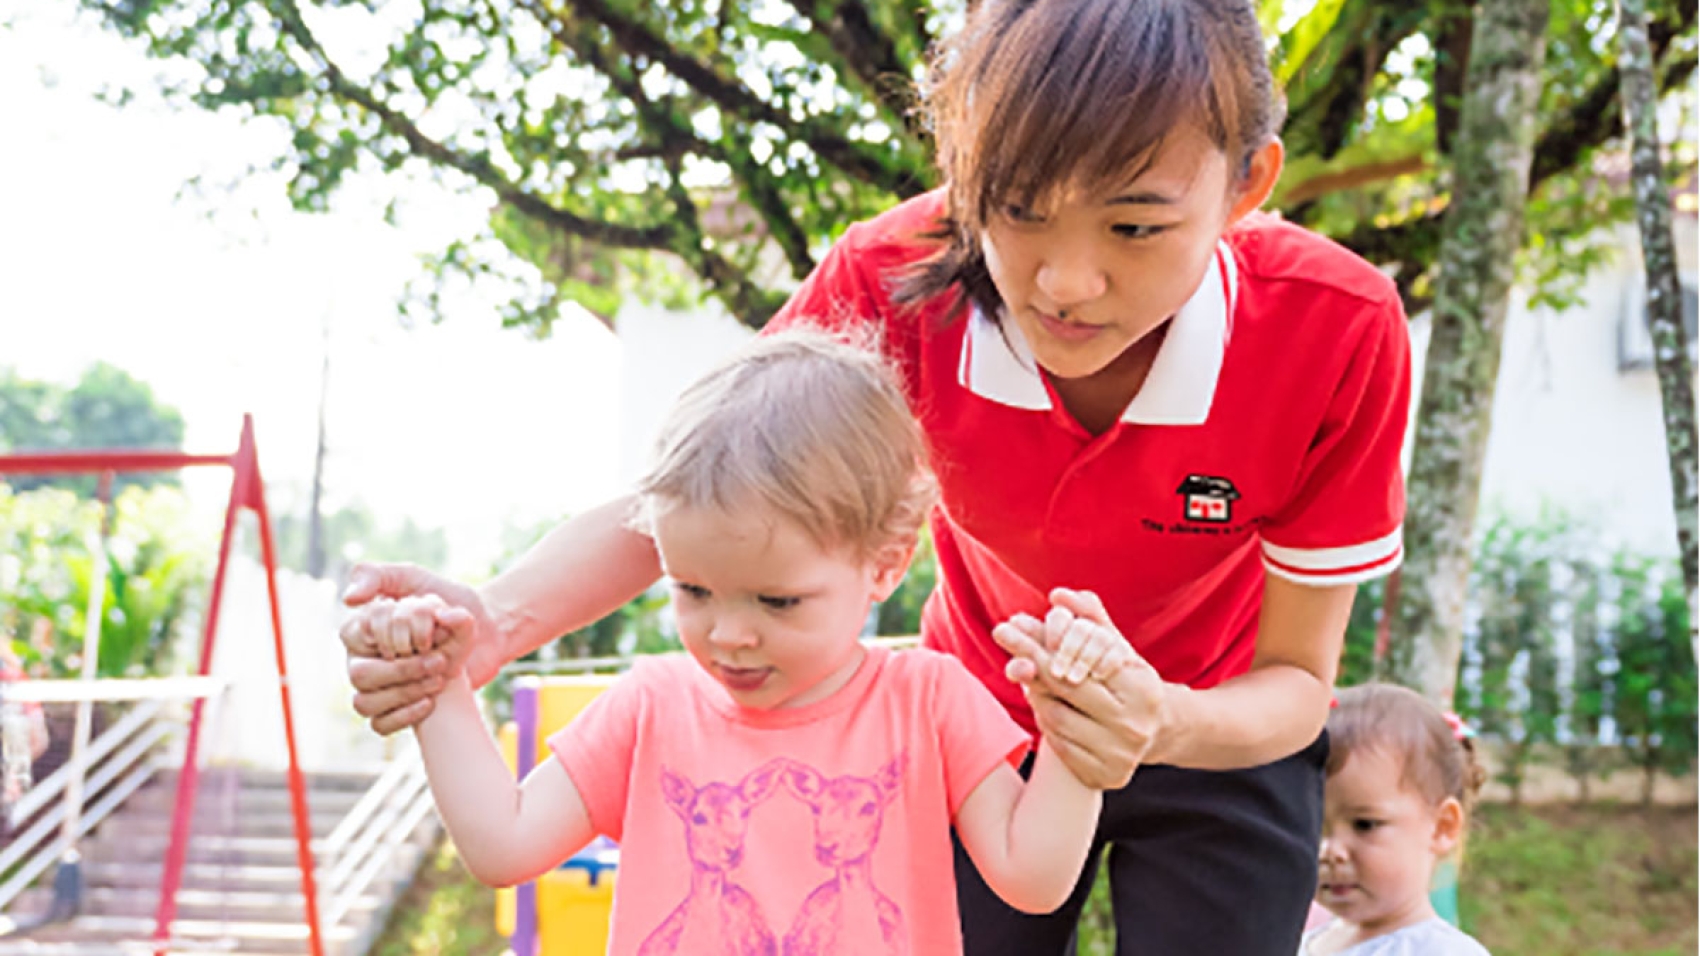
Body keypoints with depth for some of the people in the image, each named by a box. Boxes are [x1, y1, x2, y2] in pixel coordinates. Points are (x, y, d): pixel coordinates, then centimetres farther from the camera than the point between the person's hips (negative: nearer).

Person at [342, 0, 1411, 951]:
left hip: (1221, 739, -1)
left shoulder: (1338, 331, -32)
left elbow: (1296, 679, -22)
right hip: (983, 717, 1)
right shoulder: (894, 283, -28)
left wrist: (1168, 724, -46)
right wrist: (494, 623, -39)